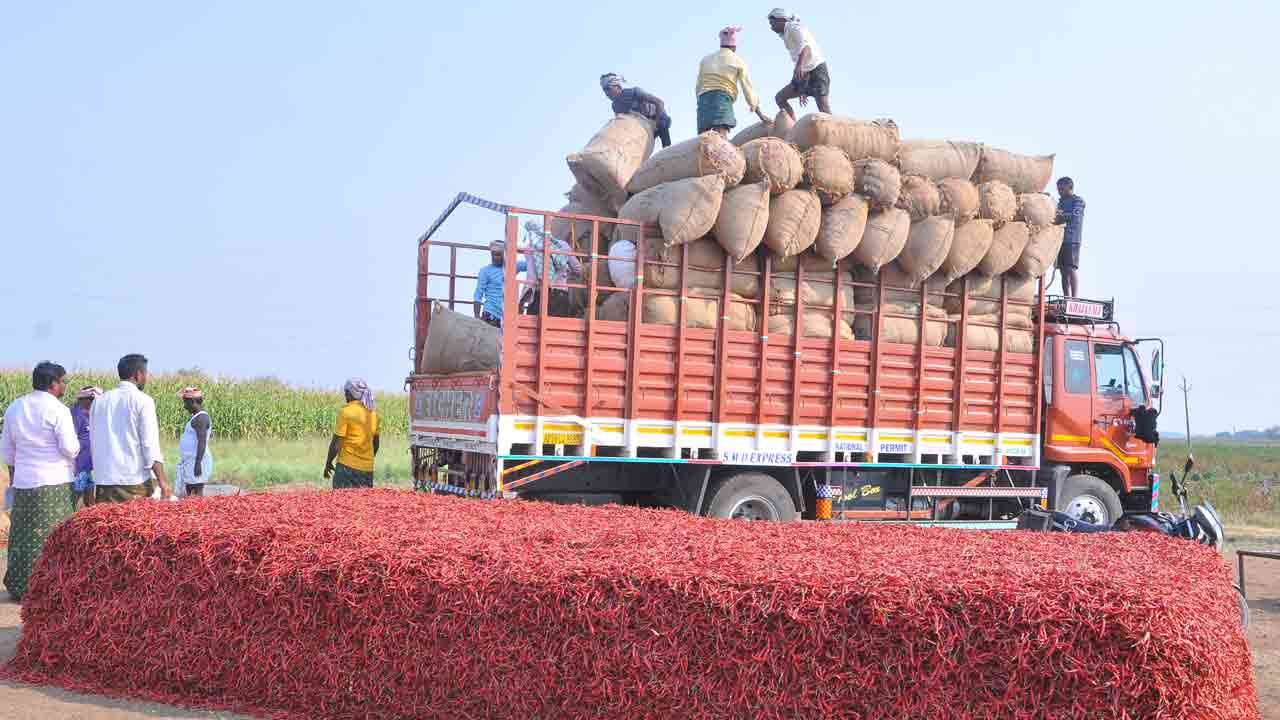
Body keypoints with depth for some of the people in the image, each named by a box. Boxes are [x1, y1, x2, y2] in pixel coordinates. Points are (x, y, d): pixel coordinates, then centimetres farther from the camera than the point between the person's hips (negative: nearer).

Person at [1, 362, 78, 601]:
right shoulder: (58, 410, -12)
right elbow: (70, 448, -14)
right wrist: (75, 449, 8)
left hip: (23, 482, 6)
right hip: (54, 484, -6)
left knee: (23, 536, 12)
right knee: (52, 537, -1)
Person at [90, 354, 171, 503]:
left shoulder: (99, 401, 10)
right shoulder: (142, 401, -6)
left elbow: (94, 441, 14)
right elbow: (150, 445, -11)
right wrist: (162, 482, -11)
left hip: (104, 480, 5)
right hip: (136, 481, -5)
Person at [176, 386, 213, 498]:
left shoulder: (200, 418, -16)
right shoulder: (199, 416, 15)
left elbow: (202, 441, -23)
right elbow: (210, 434, 25)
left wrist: (198, 463, -26)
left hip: (197, 460, -11)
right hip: (190, 461, 11)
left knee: (196, 494, -10)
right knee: (189, 492, 11)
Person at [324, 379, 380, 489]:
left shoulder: (346, 411, -10)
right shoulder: (372, 412, 9)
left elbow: (336, 443, -11)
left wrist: (328, 463, 0)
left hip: (348, 465, -6)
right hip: (367, 468, 6)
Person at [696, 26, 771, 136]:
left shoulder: (706, 60, 19)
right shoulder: (738, 62, 11)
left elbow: (698, 86, 14)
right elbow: (748, 88, 10)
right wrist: (760, 114, 14)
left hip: (703, 98, 3)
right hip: (723, 99, -3)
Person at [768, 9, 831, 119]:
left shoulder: (794, 27, -5)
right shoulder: (786, 36, 22)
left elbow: (806, 45, -27)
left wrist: (799, 65, -46)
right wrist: (801, 91, 27)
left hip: (817, 70, -10)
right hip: (805, 75, 10)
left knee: (824, 111, -17)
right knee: (780, 97, 4)